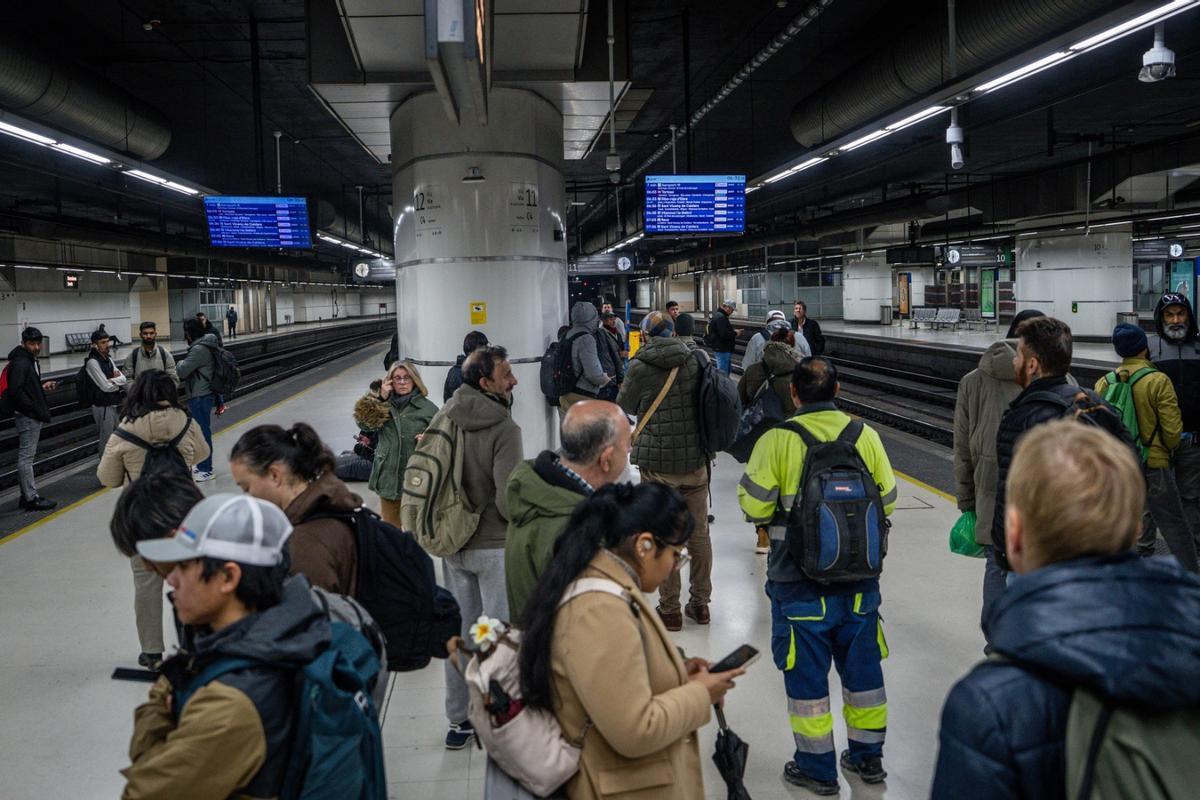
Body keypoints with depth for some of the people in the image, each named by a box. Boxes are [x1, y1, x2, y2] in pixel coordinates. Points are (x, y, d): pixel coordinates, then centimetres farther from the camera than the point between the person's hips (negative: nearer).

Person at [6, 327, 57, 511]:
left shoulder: (29, 361, 15)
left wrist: (42, 385, 6)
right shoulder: (20, 363, -16)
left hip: (32, 415, 10)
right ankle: (31, 499, -3)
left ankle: (28, 495, 21)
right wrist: (34, 408, -19)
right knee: (26, 456, -6)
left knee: (26, 456, 14)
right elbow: (15, 389, -23)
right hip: (27, 417, -10)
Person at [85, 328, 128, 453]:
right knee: (106, 440, -1)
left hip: (113, 403, 8)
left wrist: (112, 380, -13)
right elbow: (105, 386, -19)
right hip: (102, 406, -8)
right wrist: (118, 381, -2)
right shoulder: (92, 362, -16)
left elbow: (124, 379, 5)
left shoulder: (108, 358, 9)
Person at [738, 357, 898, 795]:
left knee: (807, 672, 11)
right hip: (860, 578, 4)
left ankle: (817, 767, 22)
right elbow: (887, 501, 3)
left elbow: (754, 506, -11)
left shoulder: (777, 440, -14)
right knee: (862, 665, 19)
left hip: (799, 582, -3)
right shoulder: (866, 435, -5)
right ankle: (868, 757, 34)